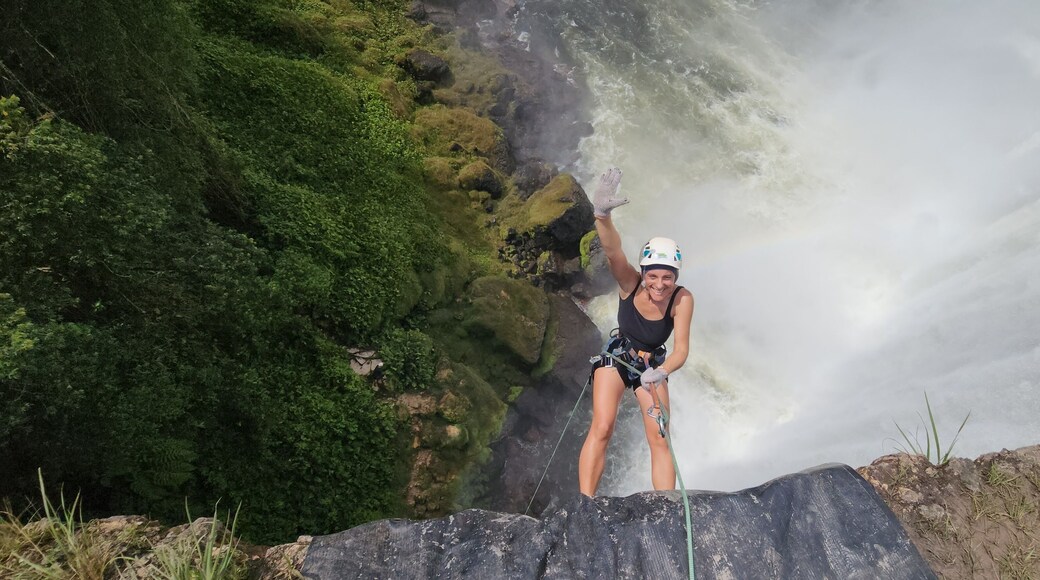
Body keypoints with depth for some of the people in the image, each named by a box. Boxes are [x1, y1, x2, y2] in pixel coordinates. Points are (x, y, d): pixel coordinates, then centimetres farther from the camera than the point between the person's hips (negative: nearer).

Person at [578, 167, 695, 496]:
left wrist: (661, 372, -48)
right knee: (601, 428, -16)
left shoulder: (682, 299, -24)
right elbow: (612, 251, -43)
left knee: (659, 439, -7)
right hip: (615, 357, -1)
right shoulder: (629, 283, -24)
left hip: (652, 368, 1)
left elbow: (681, 349, -27)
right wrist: (603, 214, -61)